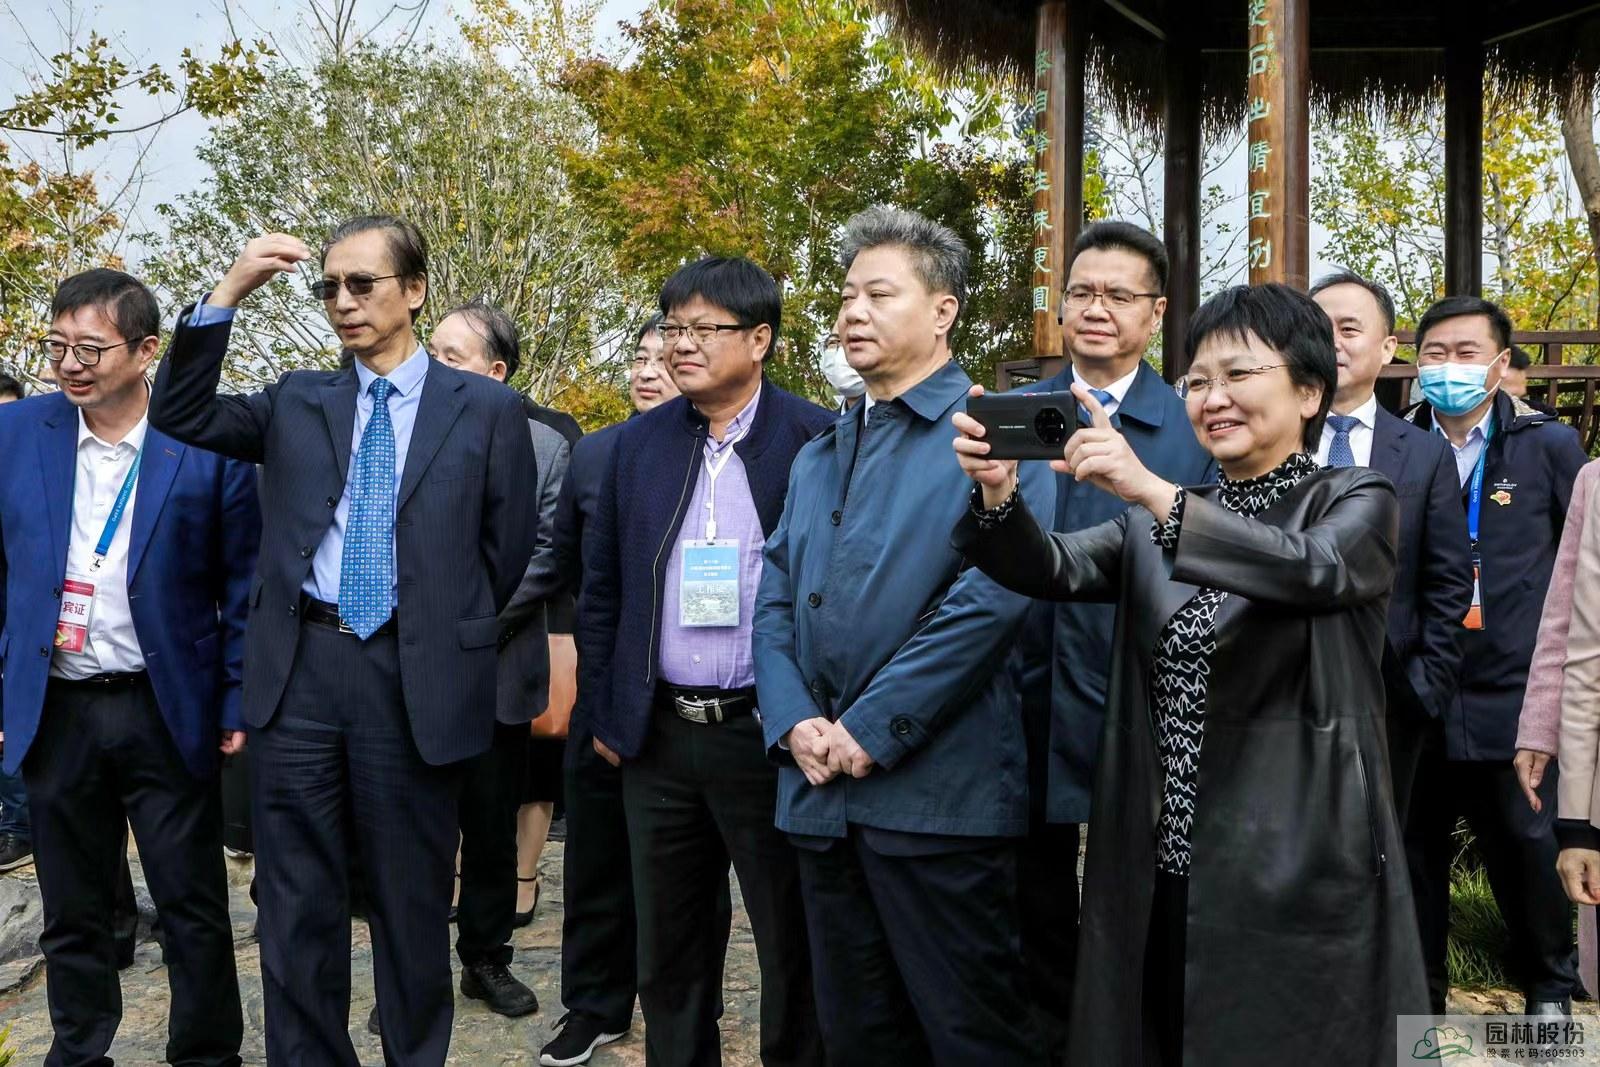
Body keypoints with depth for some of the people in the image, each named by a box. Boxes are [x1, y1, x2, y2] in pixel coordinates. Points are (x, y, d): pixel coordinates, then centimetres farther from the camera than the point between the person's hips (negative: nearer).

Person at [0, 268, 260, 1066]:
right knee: (72, 915, 16)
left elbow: (243, 585, -4)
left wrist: (240, 707, -7)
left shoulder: (208, 442, -8)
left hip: (168, 713, -2)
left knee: (194, 910, 8)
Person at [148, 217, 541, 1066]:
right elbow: (179, 416, 1)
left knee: (412, 900, 11)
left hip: (415, 676, -2)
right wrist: (227, 294, -7)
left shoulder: (487, 408, 2)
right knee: (296, 903, 10)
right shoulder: (298, 403, 11)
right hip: (298, 670, 3)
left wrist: (445, 634, 4)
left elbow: (509, 548, 4)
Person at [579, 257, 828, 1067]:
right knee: (667, 950, 16)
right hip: (657, 736, 4)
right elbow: (601, 589, 12)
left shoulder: (816, 441, -7)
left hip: (770, 735, -4)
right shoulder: (638, 443, 7)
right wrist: (604, 713, 10)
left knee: (794, 948, 9)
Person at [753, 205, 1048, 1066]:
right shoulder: (819, 456, 18)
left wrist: (872, 727, -16)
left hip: (937, 792, -7)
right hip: (821, 793, 7)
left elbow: (995, 590, -16)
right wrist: (794, 722, -4)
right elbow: (775, 601, 13)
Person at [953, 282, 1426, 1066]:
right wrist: (998, 494, -25)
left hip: (1300, 875, -4)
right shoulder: (1156, 524, 12)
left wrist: (1155, 491, -33)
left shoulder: (1356, 503, 0)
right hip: (1157, 875, 4)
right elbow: (1054, 569, -5)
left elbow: (1310, 567, -22)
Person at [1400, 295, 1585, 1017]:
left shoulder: (1549, 445, 1)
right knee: (1413, 850, 11)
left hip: (1512, 697, -1)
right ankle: (1418, 990, 29)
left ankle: (1549, 989, 33)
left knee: (1528, 849, 9)